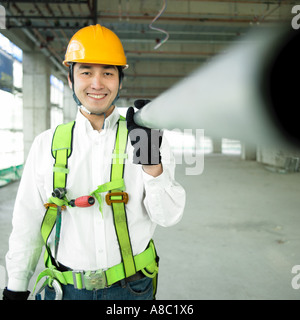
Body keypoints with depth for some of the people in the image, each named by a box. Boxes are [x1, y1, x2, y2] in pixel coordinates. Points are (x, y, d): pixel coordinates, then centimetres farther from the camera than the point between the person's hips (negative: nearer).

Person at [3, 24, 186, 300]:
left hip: (132, 288, -1)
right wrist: (16, 288, 9)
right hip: (65, 288, 1)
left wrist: (152, 161, -28)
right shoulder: (46, 145, -4)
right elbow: (28, 224, 4)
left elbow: (168, 217, -13)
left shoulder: (145, 136, -7)